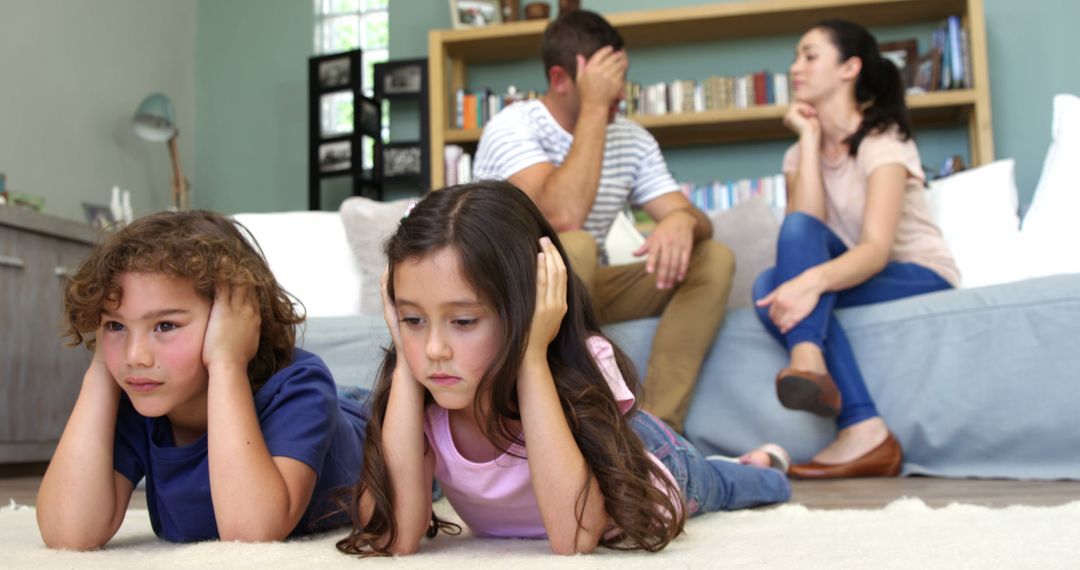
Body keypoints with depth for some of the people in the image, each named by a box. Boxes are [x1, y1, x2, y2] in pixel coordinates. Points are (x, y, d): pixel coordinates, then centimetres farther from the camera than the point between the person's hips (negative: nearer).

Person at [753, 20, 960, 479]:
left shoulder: (883, 140, -12)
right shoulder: (799, 153, 8)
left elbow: (877, 248, -28)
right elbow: (806, 227, -13)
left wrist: (814, 279, -48)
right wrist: (810, 140, -11)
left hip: (921, 278, -6)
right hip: (852, 276, 6)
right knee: (772, 285, -27)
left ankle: (808, 362, -48)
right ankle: (864, 432, -39)